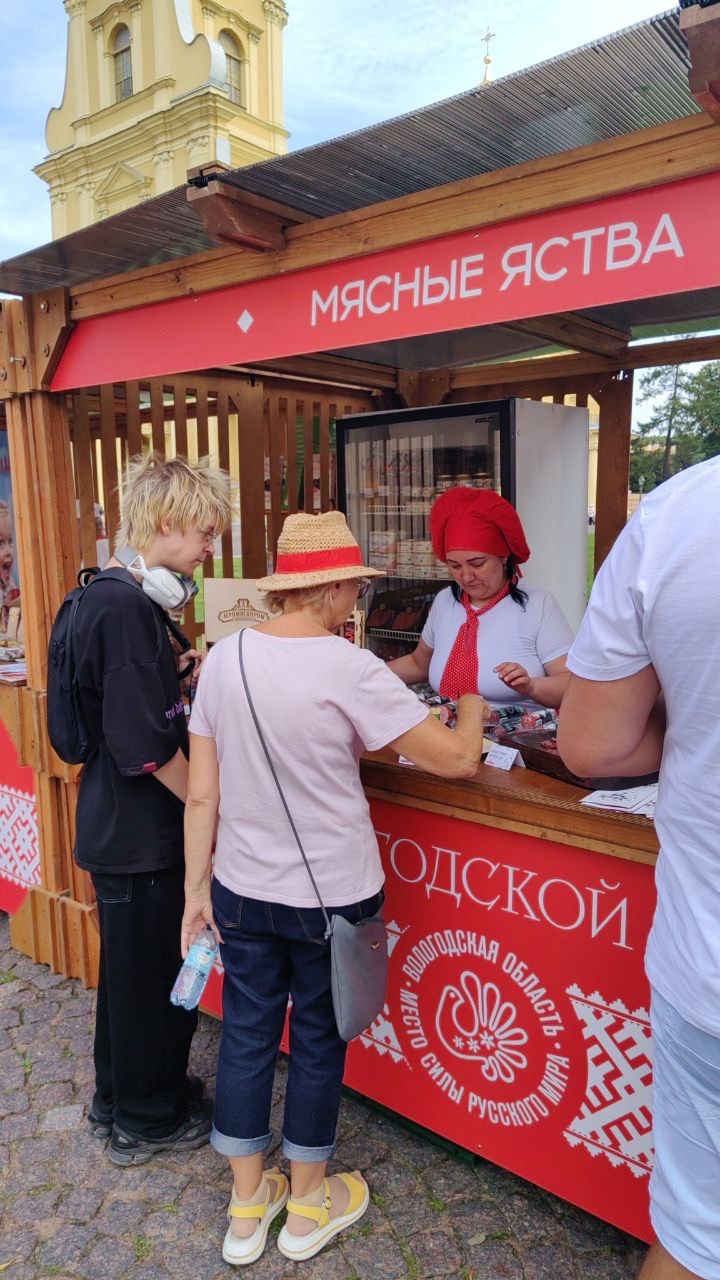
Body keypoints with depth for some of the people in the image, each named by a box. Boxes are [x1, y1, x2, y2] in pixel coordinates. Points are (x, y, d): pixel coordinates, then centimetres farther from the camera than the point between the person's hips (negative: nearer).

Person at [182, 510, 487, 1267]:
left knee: (246, 1034, 19)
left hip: (241, 890, 4)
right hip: (331, 896, -4)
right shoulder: (349, 669, -21)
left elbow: (202, 794, -3)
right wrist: (471, 710, 4)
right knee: (318, 1041, 17)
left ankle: (247, 1206, 39)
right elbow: (456, 760, -17)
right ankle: (308, 1206, 39)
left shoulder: (224, 658, -6)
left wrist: (196, 888, 7)